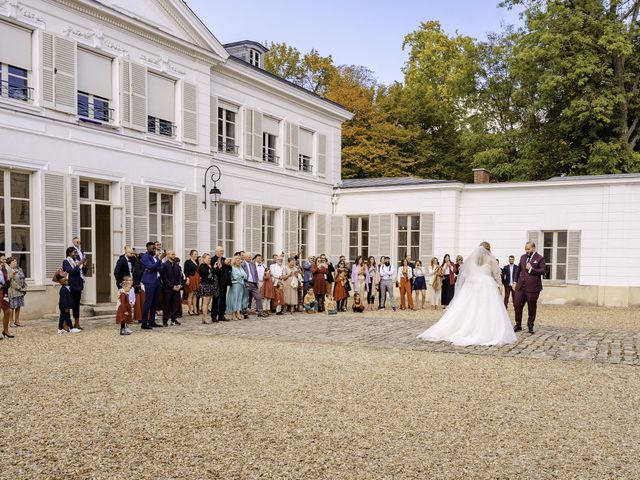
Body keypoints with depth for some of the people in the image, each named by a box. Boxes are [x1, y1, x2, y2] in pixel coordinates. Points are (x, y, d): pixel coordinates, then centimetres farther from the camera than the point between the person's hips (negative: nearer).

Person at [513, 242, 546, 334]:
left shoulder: (540, 259, -2)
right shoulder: (523, 257, 15)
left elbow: (543, 271, -11)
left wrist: (531, 269, -15)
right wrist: (516, 282, 17)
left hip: (532, 288, -5)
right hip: (521, 286, 5)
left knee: (532, 308, 5)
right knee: (517, 305, 2)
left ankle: (530, 326, 17)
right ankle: (518, 325, 14)